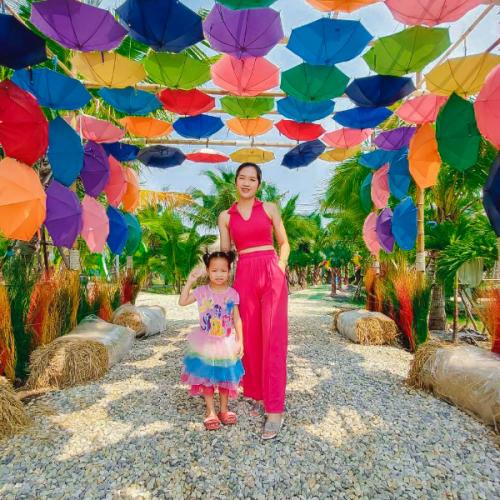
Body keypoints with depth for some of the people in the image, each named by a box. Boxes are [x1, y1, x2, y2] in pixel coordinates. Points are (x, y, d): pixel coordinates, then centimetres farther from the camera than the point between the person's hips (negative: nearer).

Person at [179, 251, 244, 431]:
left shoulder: (232, 293, -7)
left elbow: (237, 319, -3)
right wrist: (190, 281, -18)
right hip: (206, 343, 0)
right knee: (207, 377, 8)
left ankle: (224, 409, 31)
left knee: (225, 376, 13)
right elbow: (182, 302, -12)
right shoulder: (202, 291, -8)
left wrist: (240, 341, -6)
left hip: (227, 343, 1)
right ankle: (210, 411, 24)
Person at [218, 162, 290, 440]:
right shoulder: (226, 216, 10)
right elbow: (224, 254, 11)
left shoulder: (269, 208, 7)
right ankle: (259, 395, 28)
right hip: (244, 278, 2)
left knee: (273, 340, -5)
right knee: (250, 340, 8)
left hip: (271, 275, -2)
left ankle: (275, 410, 1)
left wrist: (279, 270, -1)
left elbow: (284, 243, 11)